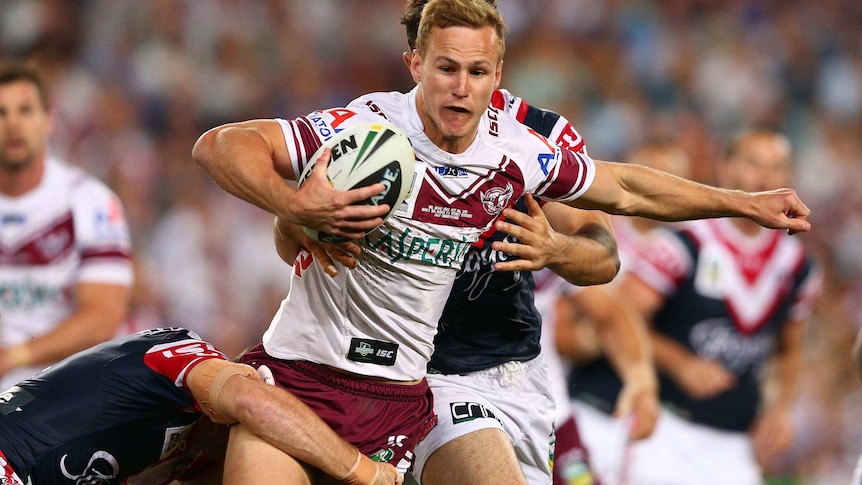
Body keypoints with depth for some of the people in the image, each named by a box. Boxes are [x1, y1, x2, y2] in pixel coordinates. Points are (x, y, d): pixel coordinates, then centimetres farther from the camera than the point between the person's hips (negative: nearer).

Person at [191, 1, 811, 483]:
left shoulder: (516, 152, -1)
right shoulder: (369, 128, -18)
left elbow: (624, 189, 16)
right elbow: (218, 145, -20)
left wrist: (746, 203, 19)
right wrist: (295, 204, -36)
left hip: (400, 392, 4)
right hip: (300, 365, -4)